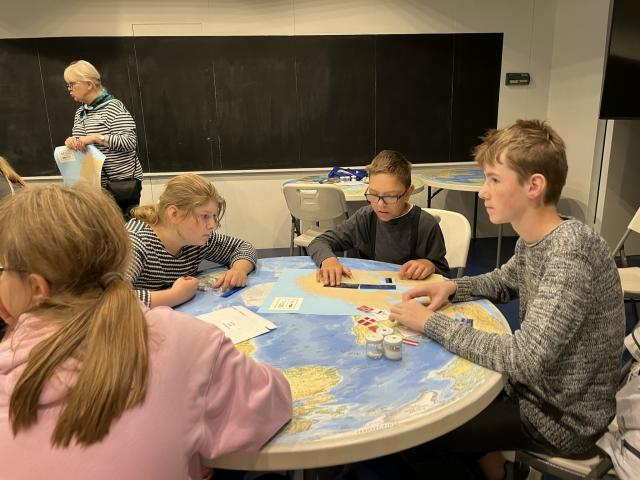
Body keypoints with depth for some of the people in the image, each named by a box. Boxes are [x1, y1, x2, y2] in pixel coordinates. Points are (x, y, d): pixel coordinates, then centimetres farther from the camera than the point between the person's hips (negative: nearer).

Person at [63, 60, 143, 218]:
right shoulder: (80, 112, 15)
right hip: (94, 186, 7)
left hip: (121, 185, -7)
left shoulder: (113, 107, -8)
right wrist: (72, 141, -3)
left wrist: (96, 137, -25)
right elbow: (83, 145, 20)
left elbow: (130, 141, -18)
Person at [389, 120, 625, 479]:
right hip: (538, 389, 8)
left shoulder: (571, 254, -31)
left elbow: (523, 359, -36)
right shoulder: (534, 239, -3)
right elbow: (505, 282, 16)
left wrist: (430, 322, -28)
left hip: (563, 419, -8)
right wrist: (453, 288, -5)